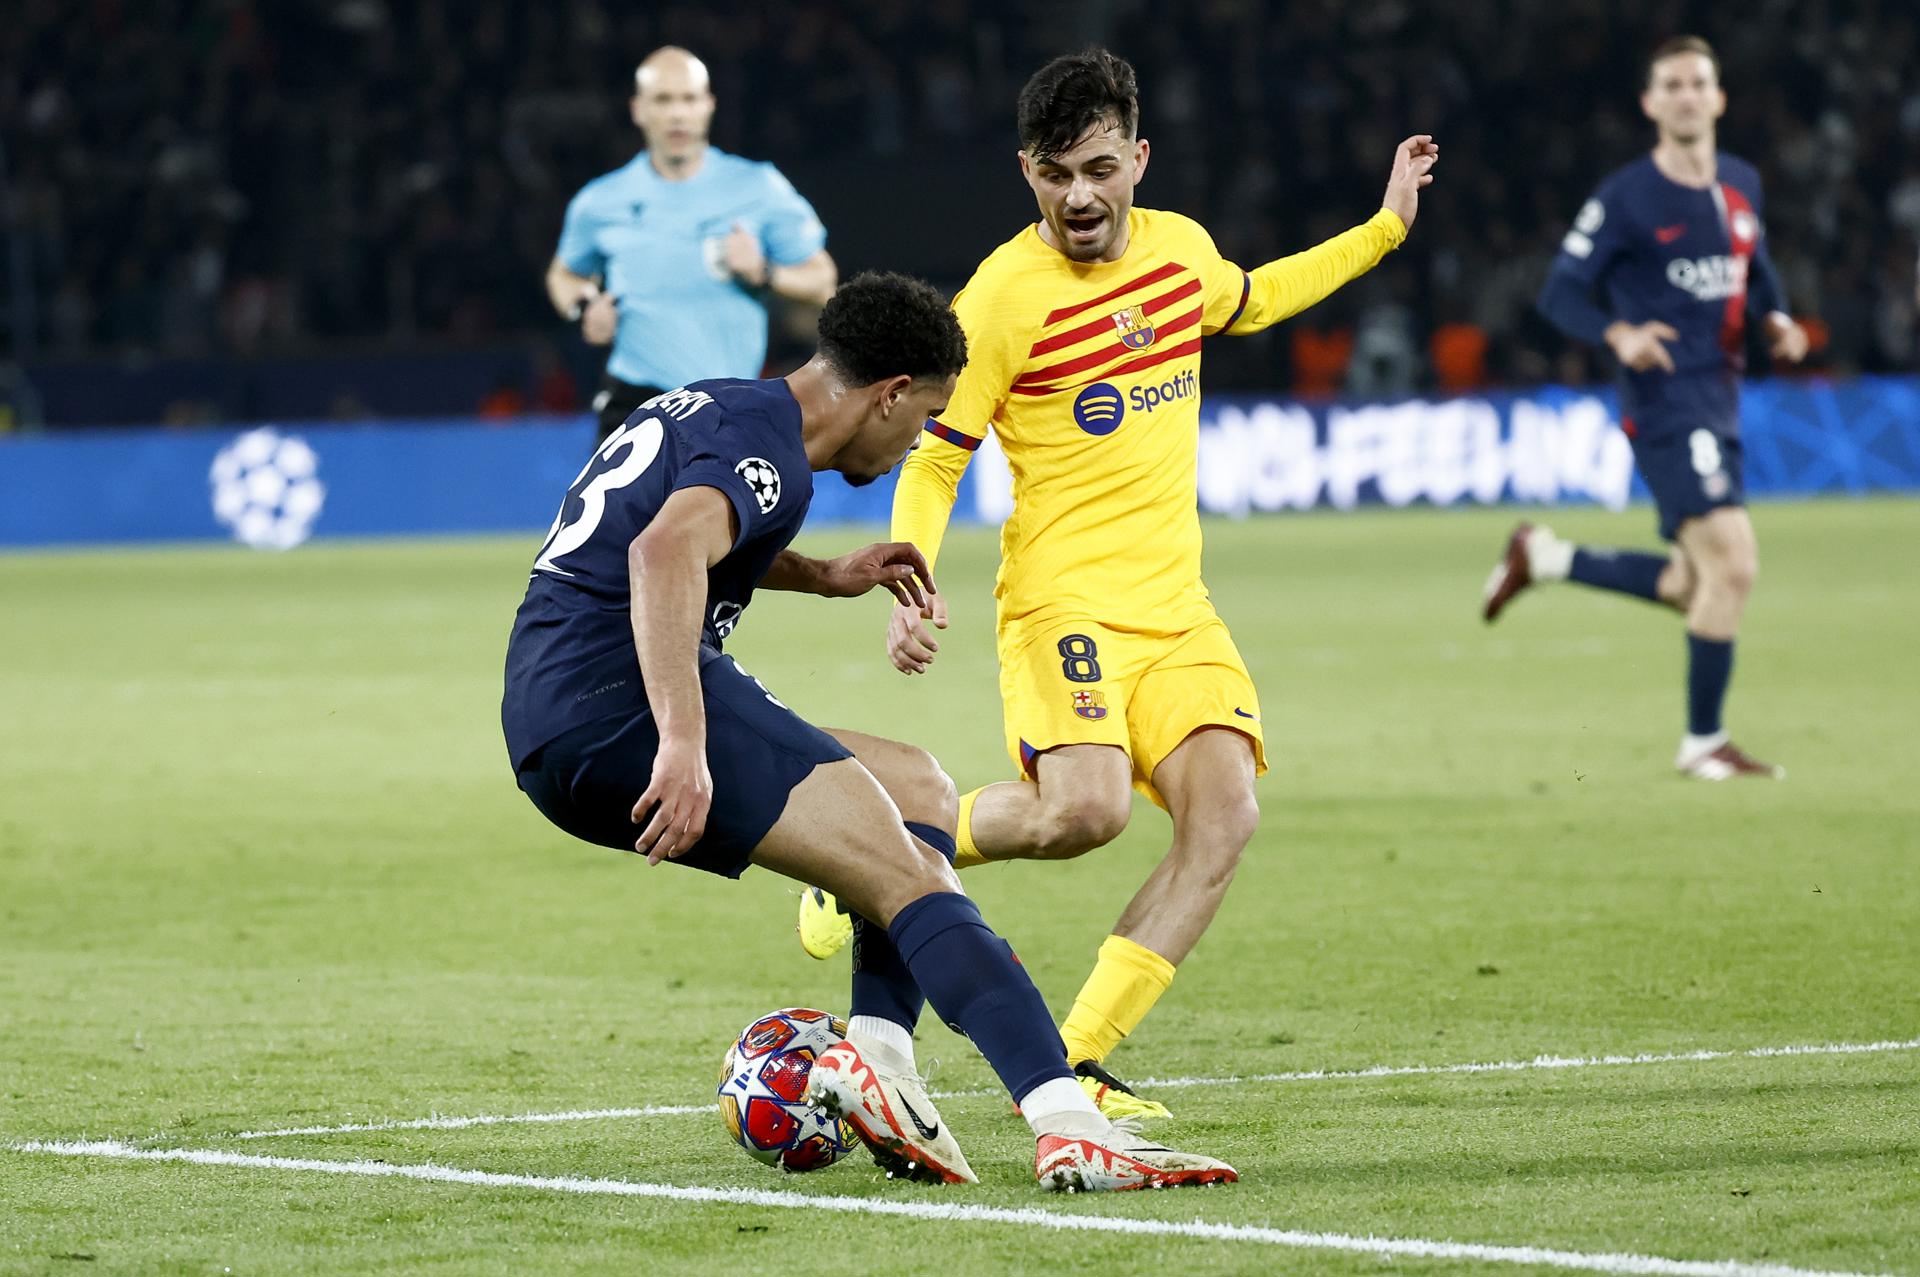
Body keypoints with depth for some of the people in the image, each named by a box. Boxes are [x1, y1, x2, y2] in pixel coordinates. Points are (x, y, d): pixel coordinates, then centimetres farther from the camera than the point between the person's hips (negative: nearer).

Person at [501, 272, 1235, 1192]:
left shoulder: (714, 408, 22)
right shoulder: (762, 444, -10)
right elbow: (665, 551, -31)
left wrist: (822, 578, 39)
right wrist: (683, 745, -39)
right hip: (620, 703, -10)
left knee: (916, 790, 18)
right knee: (907, 871, -17)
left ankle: (878, 1056, -3)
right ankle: (1068, 1127, -32)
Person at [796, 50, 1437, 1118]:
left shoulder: (1180, 246, 8)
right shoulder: (1001, 298, -11)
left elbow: (1247, 303, 33)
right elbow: (932, 460, -5)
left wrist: (1385, 228, 33)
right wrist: (910, 588, -21)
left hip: (1176, 606, 6)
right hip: (1063, 598, -6)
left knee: (1225, 818, -15)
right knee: (1086, 808, -29)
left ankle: (1075, 1063, -9)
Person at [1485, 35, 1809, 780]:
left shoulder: (1741, 186, 11)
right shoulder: (1625, 199, -8)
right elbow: (1560, 293, -7)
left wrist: (1777, 321, 6)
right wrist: (1619, 335, -25)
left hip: (1719, 404, 8)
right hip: (1665, 404, -8)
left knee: (1692, 588, 12)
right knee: (1733, 564, -17)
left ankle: (1543, 558, 29)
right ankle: (1704, 743, -5)